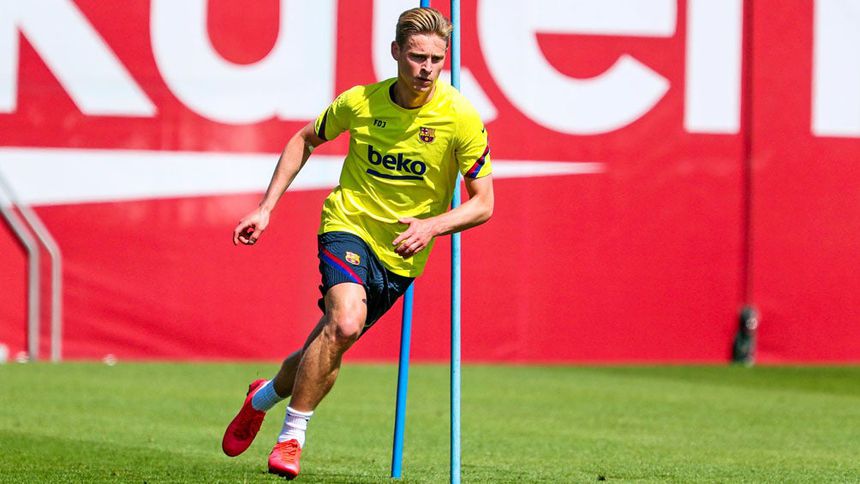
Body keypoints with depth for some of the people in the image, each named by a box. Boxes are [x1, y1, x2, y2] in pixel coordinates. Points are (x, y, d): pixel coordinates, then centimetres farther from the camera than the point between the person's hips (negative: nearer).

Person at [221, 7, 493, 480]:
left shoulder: (461, 118, -14)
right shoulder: (360, 102, -9)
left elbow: (483, 204, -10)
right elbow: (305, 139, 11)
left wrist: (431, 226, -28)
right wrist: (266, 207, 5)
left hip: (400, 255, 2)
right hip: (350, 225, -1)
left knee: (328, 347, 6)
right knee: (345, 323, -28)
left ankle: (265, 395, 39)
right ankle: (291, 438, -13)